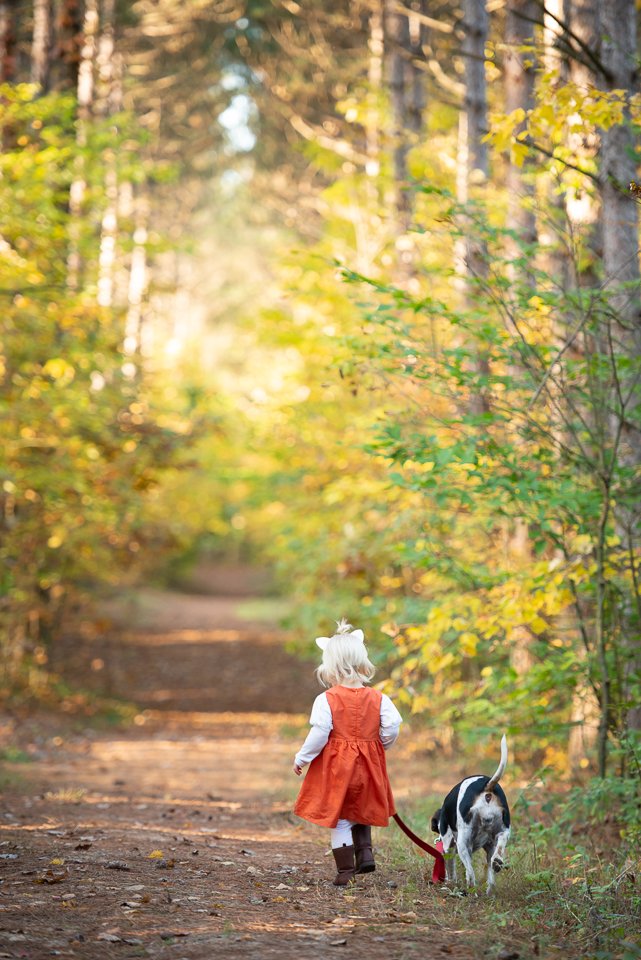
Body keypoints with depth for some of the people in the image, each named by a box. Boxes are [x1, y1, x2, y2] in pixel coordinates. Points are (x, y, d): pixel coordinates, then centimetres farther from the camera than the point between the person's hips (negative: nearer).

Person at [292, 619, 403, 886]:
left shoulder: (326, 700, -12)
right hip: (368, 764, 4)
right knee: (361, 812, 25)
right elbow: (392, 726, -8)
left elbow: (319, 733, -16)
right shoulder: (378, 698, -2)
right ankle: (365, 852, 10)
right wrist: (379, 746, 11)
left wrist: (301, 758, -4)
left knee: (338, 818, 6)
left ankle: (346, 870, 6)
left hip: (336, 766, -4)